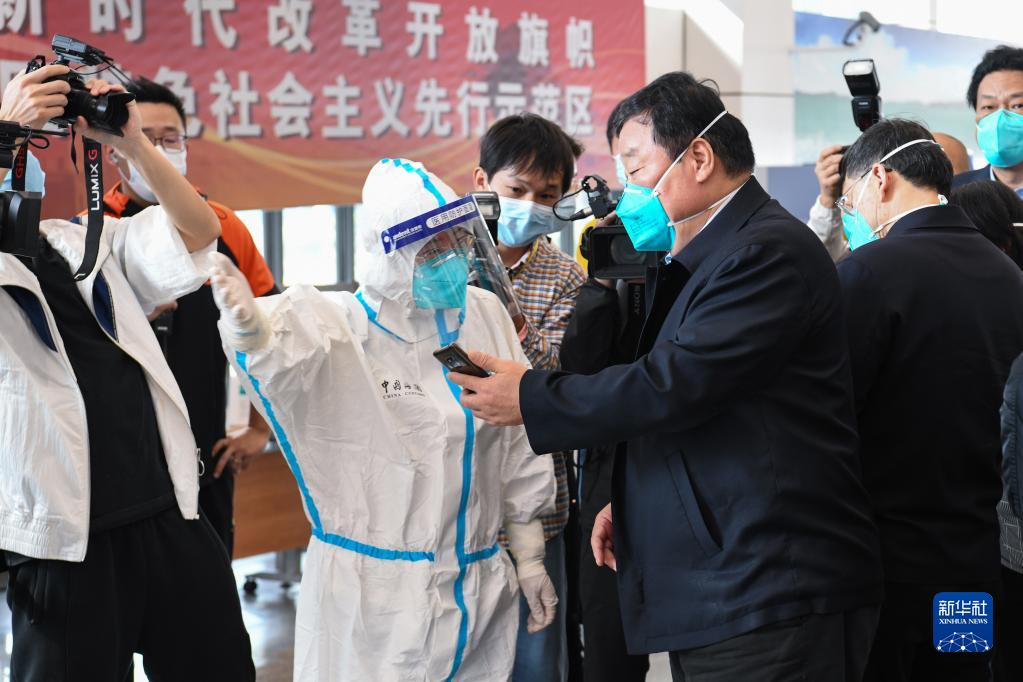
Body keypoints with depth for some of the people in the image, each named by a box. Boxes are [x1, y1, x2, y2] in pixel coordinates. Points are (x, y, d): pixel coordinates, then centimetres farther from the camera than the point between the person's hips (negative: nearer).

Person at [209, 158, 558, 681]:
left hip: (480, 591, 5)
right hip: (375, 598, -4)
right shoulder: (343, 329, -9)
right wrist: (246, 320, -56)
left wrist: (530, 559, 15)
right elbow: (278, 348, -32)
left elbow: (518, 447, 12)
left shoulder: (485, 315, 5)